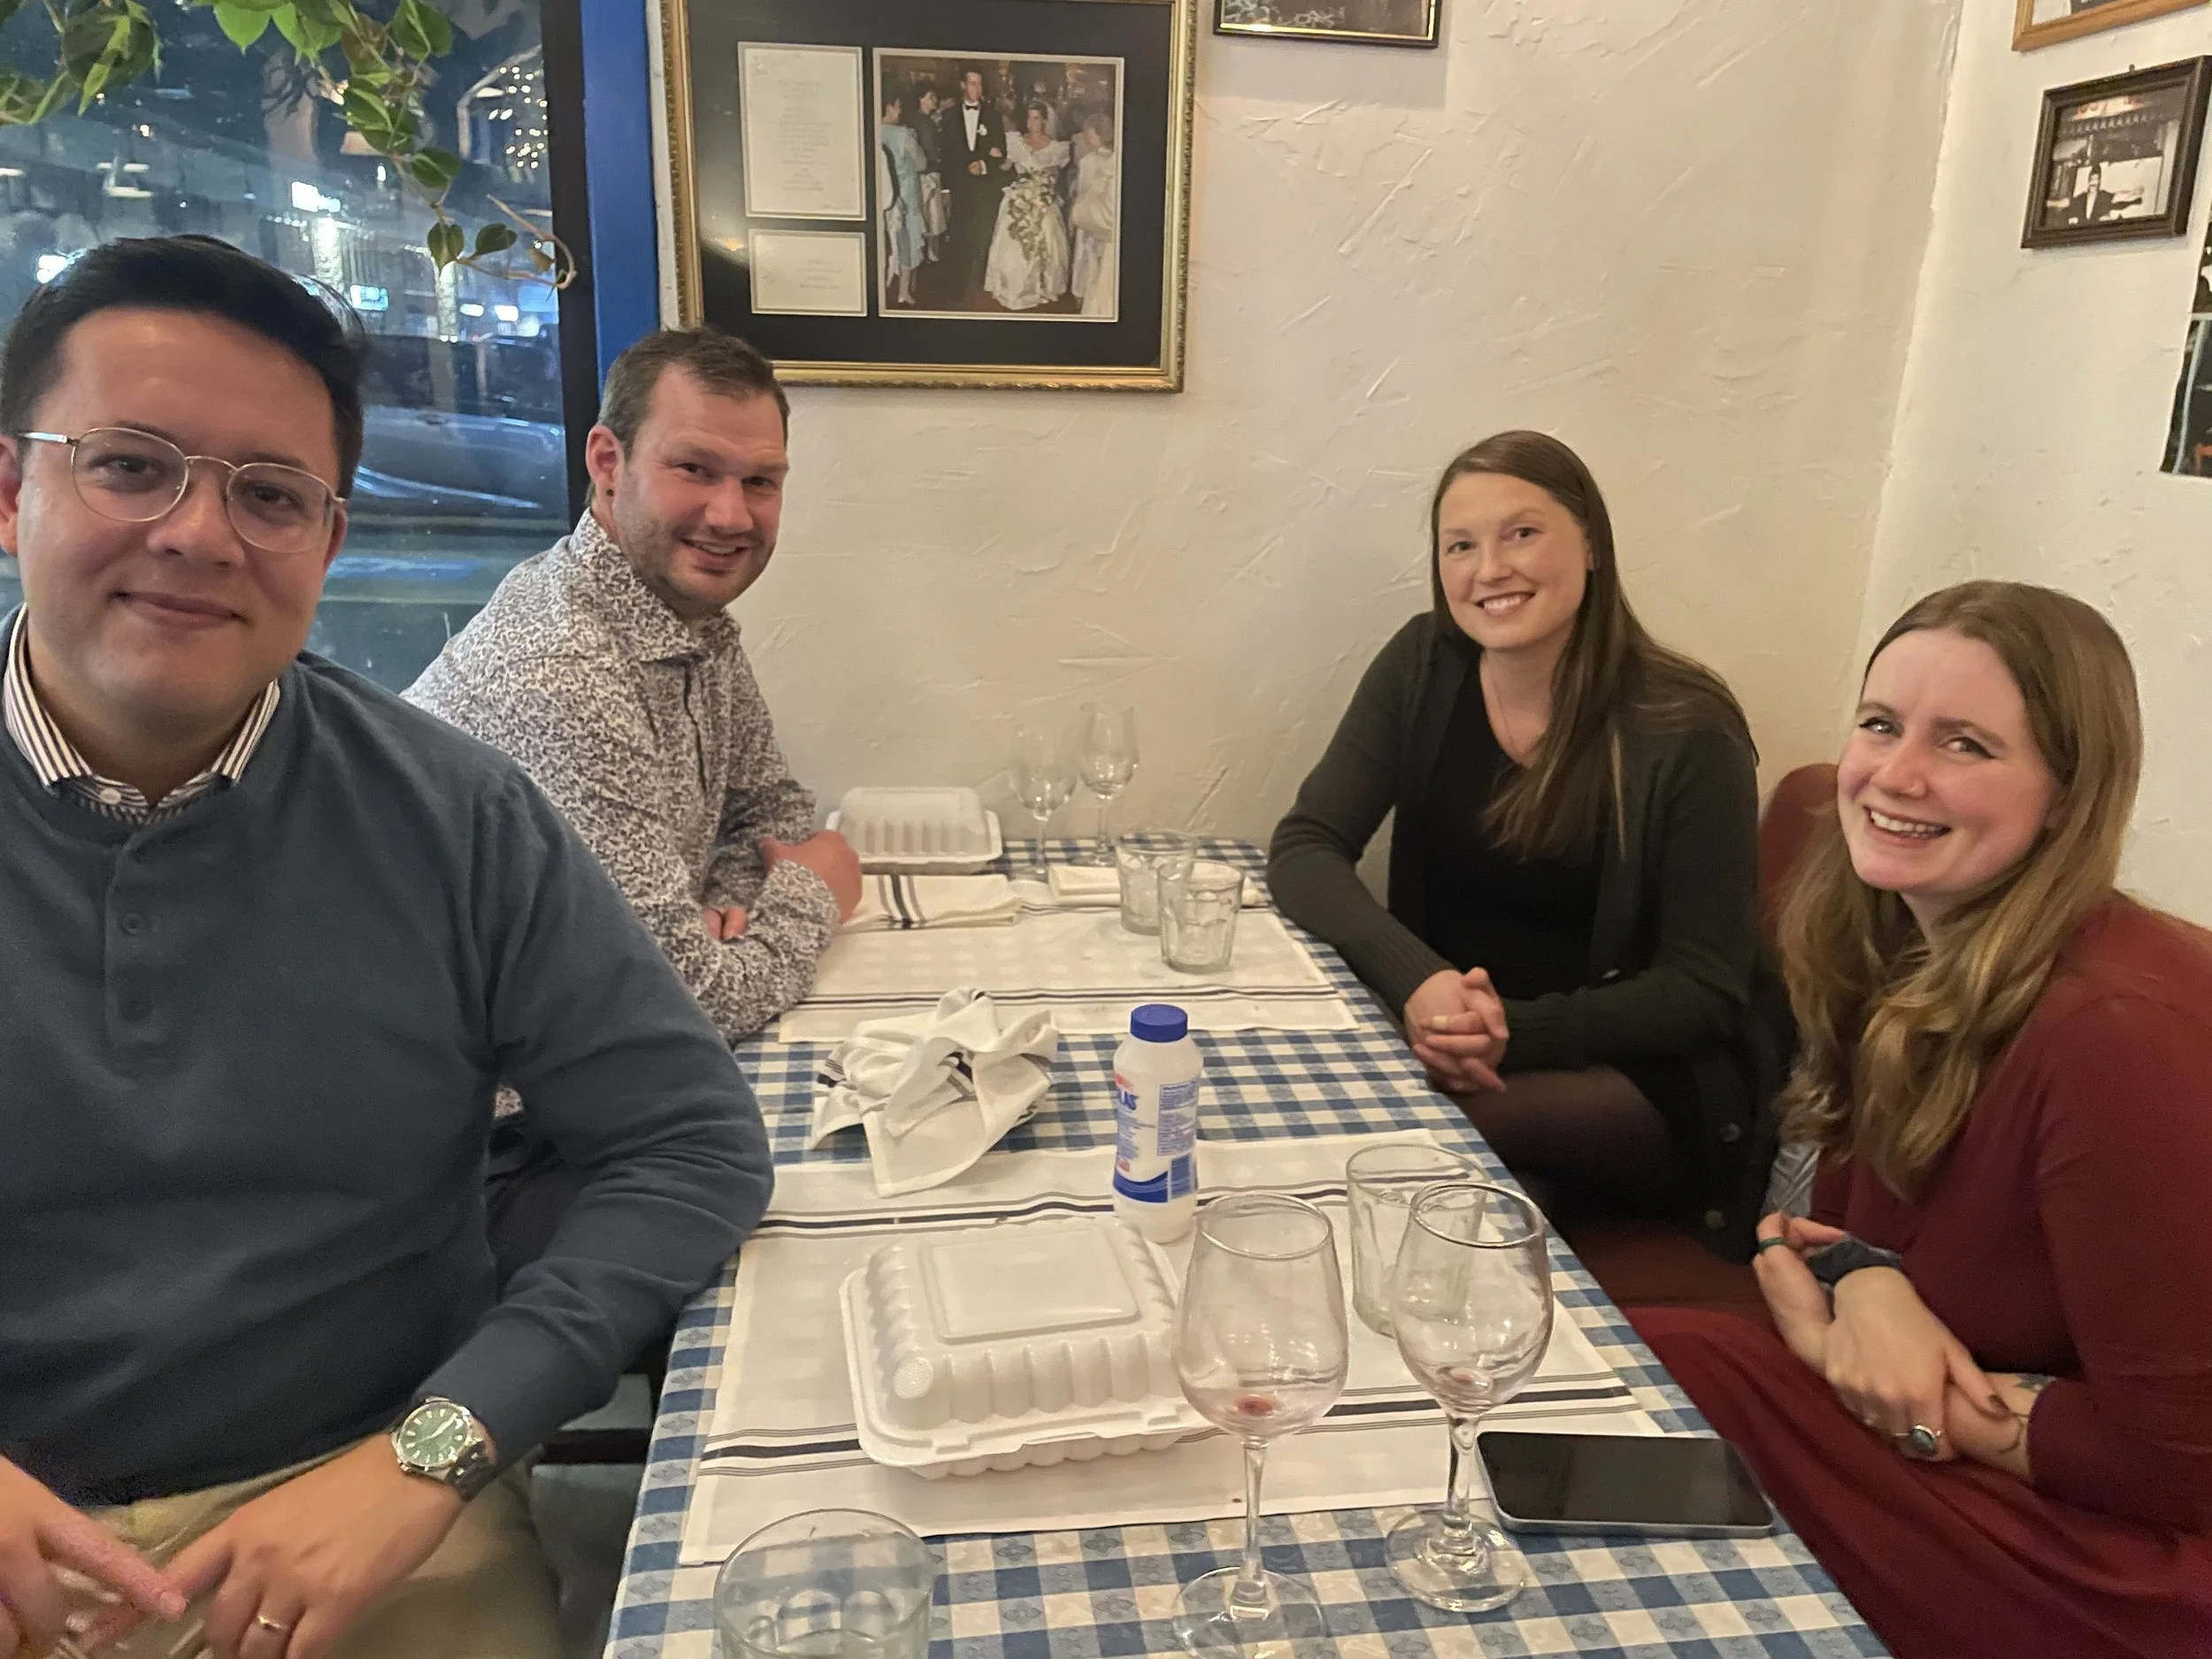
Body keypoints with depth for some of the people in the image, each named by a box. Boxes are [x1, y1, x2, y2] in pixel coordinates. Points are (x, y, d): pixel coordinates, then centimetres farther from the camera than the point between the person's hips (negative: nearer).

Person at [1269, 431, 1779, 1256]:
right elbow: (1305, 849, -7)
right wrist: (1416, 981, -25)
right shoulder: (1422, 668, -3)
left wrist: (1521, 1031, -26)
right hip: (1443, 1037, 4)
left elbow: (1704, 987, -10)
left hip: (1644, 1075, -4)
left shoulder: (1686, 731, -13)